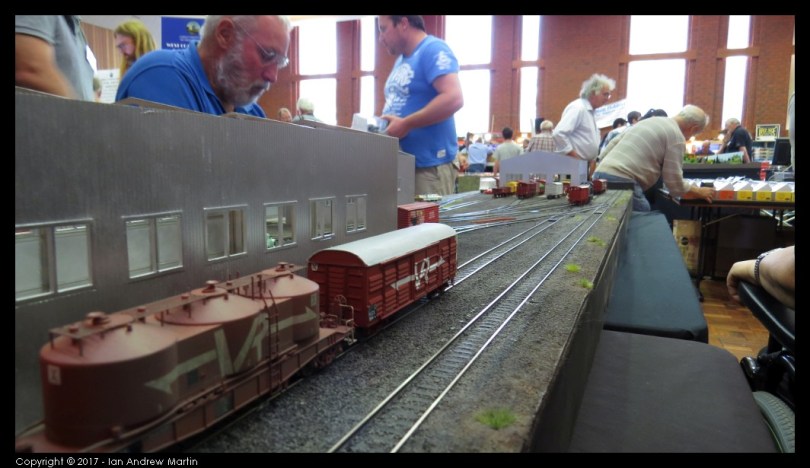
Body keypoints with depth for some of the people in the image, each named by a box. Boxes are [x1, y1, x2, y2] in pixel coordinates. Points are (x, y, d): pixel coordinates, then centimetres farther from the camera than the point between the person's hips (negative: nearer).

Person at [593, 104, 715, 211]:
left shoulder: (649, 121, 25)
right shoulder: (677, 137, 0)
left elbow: (613, 143, 25)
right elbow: (674, 184, 0)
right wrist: (699, 191, 17)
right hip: (622, 181, -9)